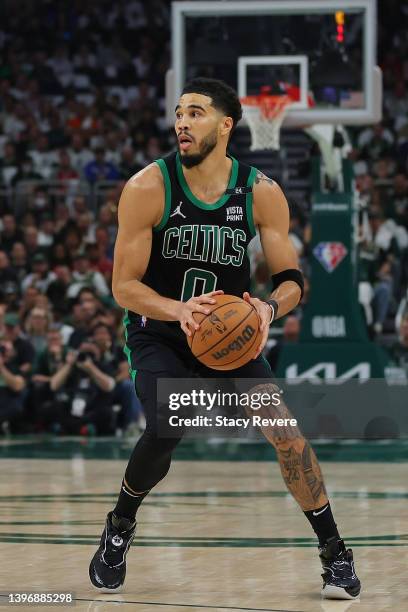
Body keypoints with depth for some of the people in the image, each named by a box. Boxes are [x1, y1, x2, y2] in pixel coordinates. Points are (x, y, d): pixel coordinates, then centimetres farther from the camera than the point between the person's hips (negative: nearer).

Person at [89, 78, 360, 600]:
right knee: (165, 429, -26)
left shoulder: (261, 193, -12)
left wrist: (270, 308, -31)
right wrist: (179, 309, -36)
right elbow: (124, 286, -17)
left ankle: (335, 553, 5)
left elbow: (291, 278, -6)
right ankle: (119, 526, 2)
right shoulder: (148, 188, -18)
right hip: (158, 332, -2)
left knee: (285, 431, -11)